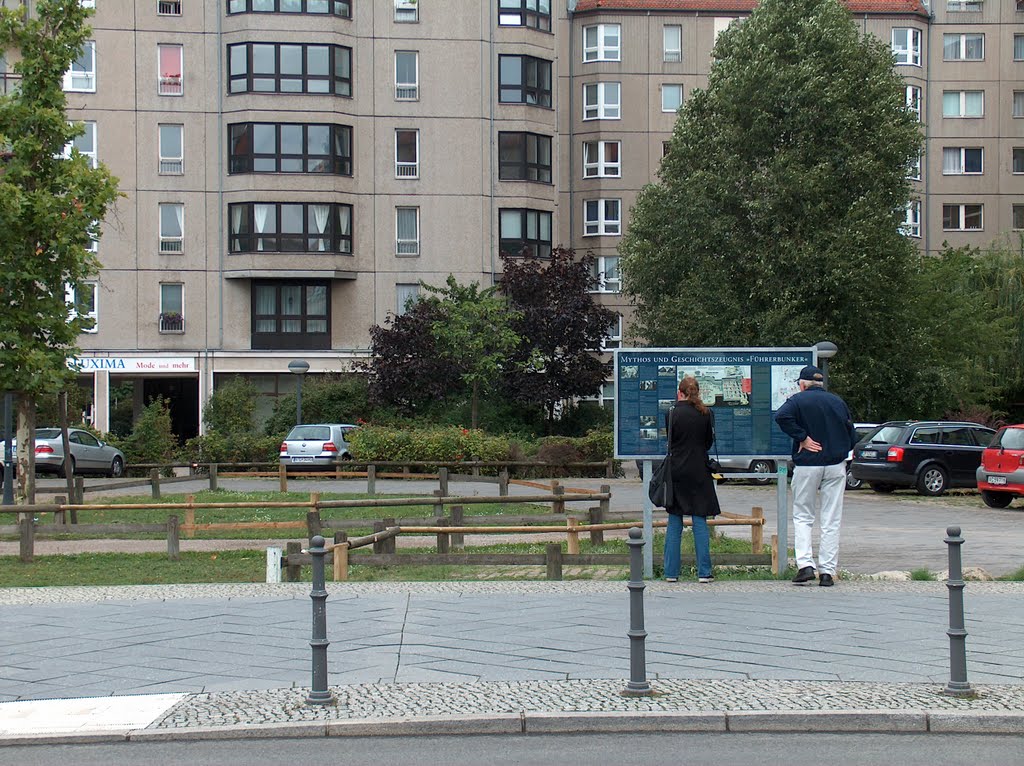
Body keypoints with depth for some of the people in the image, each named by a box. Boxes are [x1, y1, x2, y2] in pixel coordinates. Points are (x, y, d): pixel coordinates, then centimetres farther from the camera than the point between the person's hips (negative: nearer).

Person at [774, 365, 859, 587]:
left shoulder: (798, 400, -2)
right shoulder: (838, 402, 9)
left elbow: (781, 416, -24)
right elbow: (852, 437, 10)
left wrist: (802, 438, -16)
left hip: (807, 465, -2)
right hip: (836, 466, 2)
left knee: (802, 517, 9)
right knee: (831, 521, 5)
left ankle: (805, 564, -6)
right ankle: (827, 571, 3)